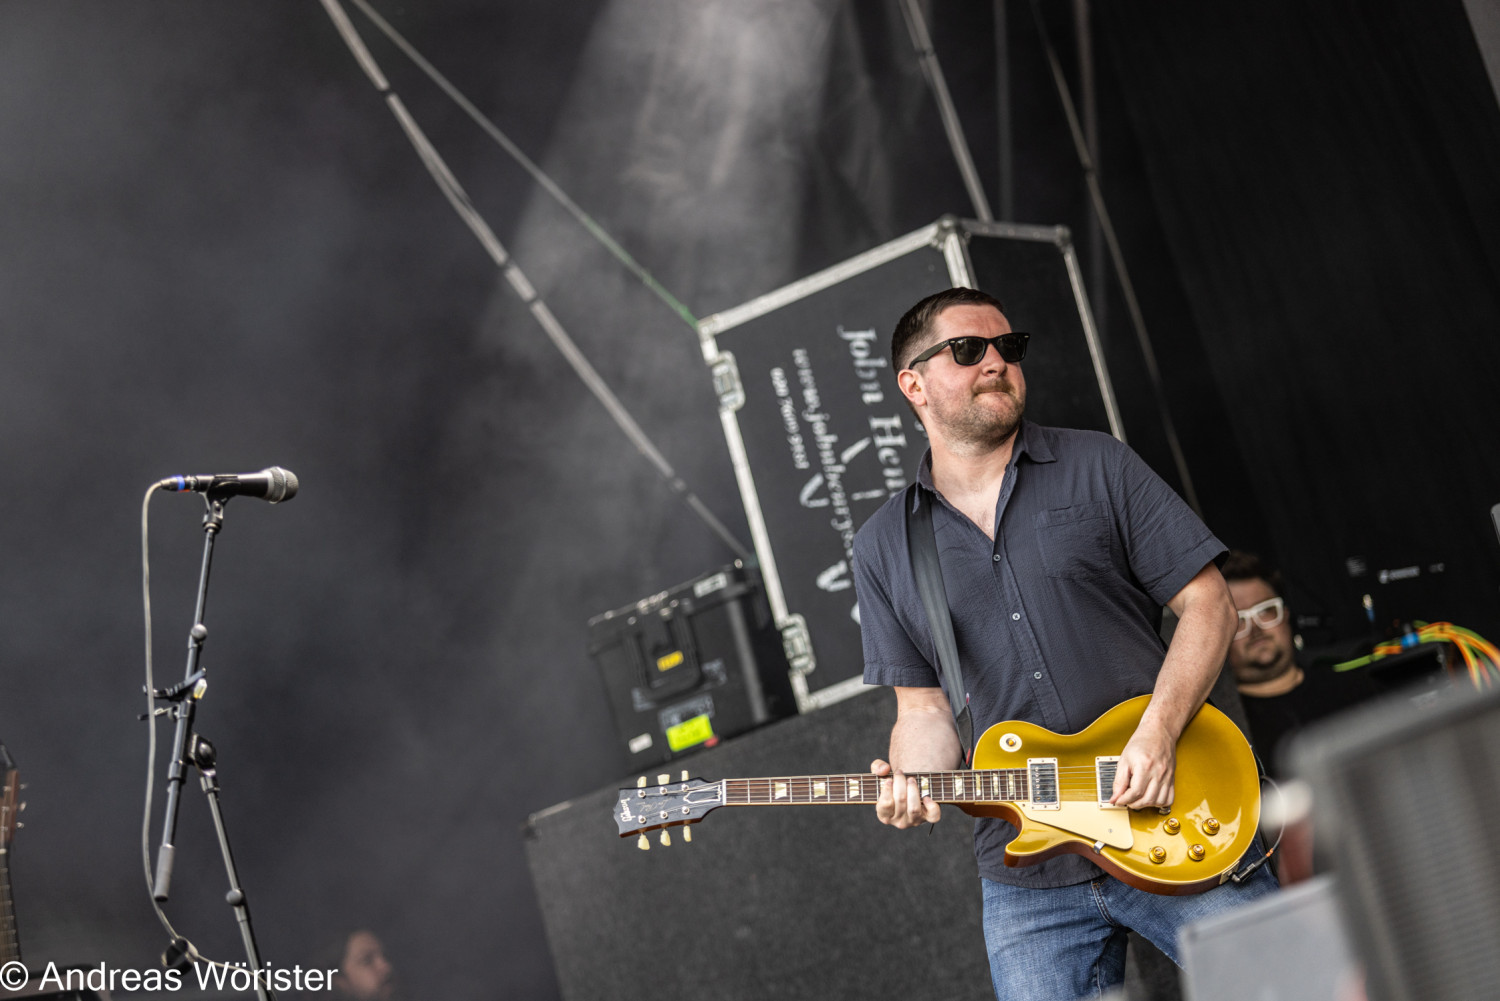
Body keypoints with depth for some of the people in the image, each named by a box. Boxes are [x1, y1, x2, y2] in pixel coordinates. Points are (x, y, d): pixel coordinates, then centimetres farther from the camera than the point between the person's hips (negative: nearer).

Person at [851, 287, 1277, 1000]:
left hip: (1175, 817, -1)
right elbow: (923, 705, 10)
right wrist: (912, 782, -12)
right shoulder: (882, 548, 10)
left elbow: (1207, 601, 1)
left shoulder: (1098, 468, 5)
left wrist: (1158, 734, -13)